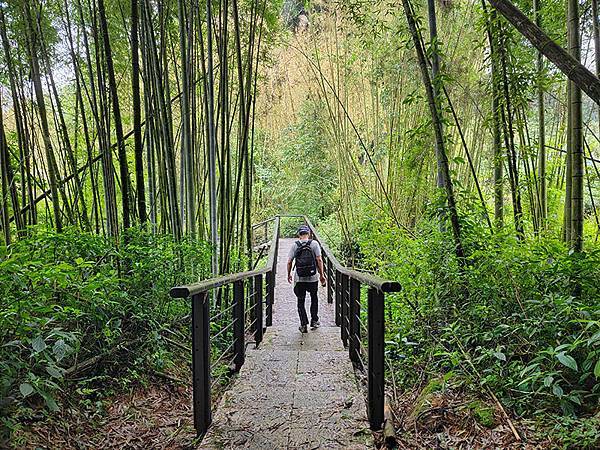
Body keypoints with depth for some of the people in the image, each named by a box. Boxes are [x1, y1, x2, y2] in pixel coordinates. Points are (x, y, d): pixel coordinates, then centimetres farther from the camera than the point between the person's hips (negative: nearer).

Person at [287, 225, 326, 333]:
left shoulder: (295, 245, -1)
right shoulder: (314, 243, -3)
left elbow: (289, 262, -1)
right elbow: (319, 260, -8)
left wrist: (289, 275, 12)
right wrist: (322, 274, 0)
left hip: (299, 278, 0)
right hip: (313, 277, 0)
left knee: (301, 301, 10)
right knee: (314, 298, 22)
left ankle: (304, 324, 3)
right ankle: (314, 321, 24)